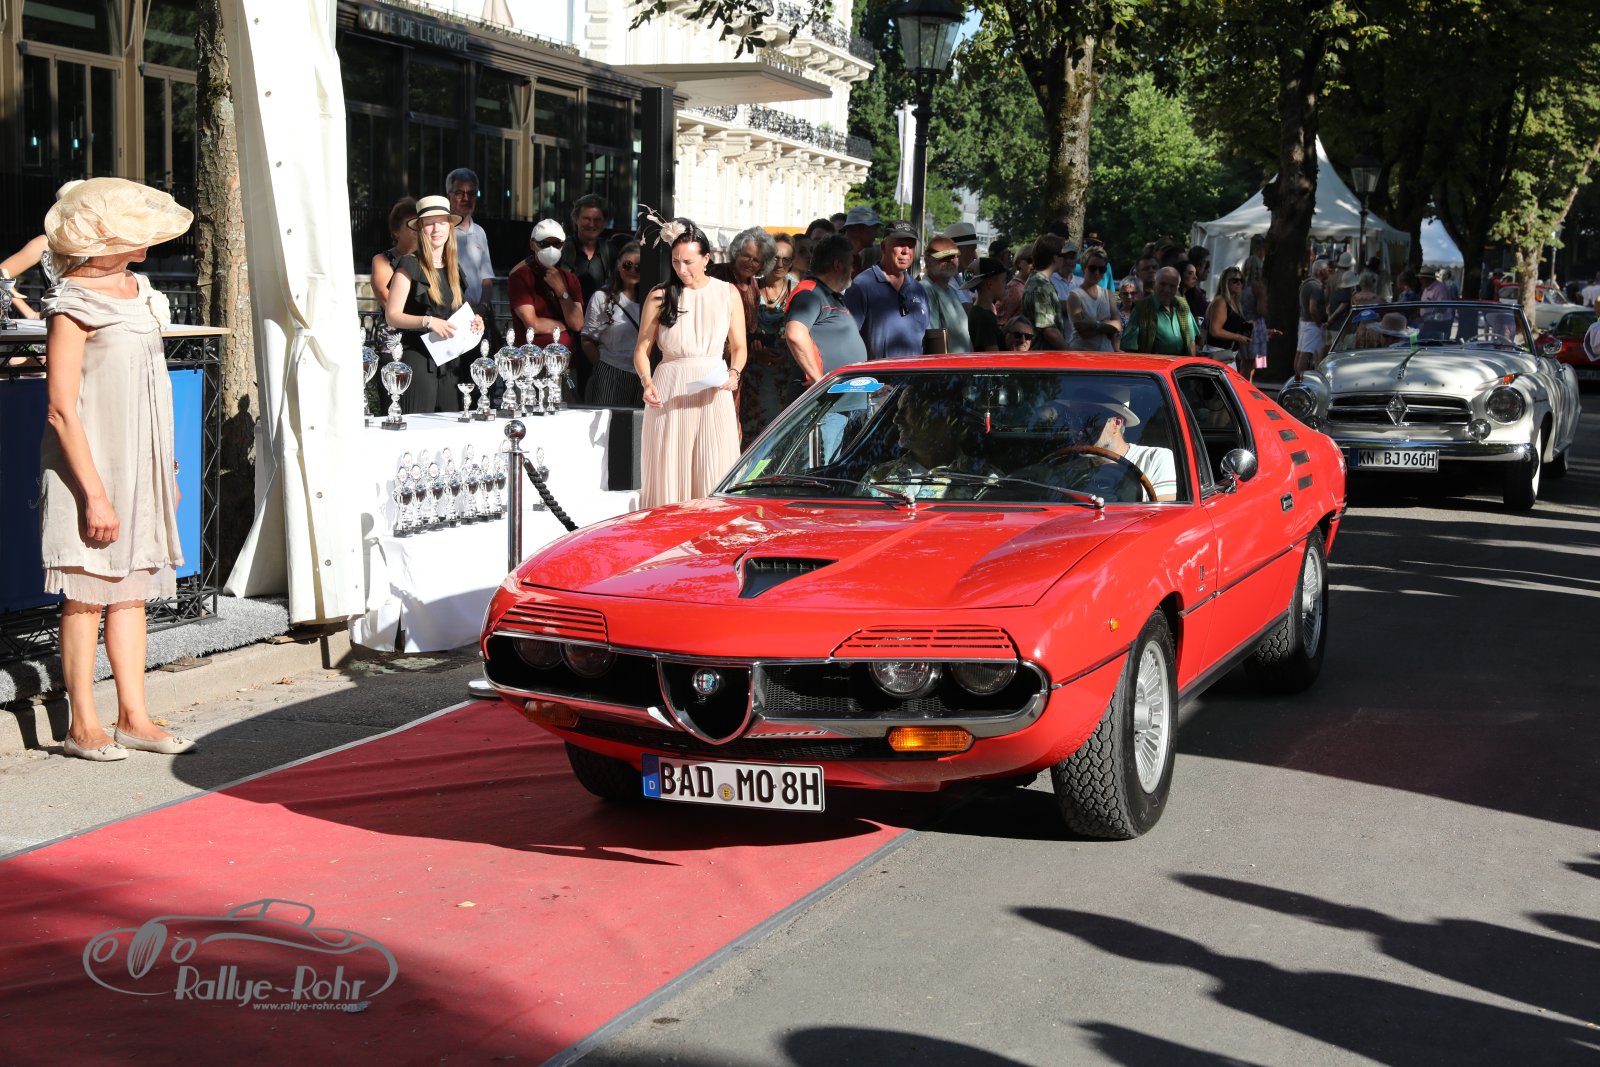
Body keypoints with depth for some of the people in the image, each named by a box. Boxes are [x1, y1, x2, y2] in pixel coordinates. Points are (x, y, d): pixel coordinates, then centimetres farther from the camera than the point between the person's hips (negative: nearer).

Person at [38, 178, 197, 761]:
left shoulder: (136, 287, 11)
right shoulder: (73, 306, -14)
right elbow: (61, 410, -18)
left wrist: (165, 468, 19)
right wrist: (95, 493, -21)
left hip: (140, 464, 8)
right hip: (91, 465, -8)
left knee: (132, 587, 10)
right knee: (87, 592, -1)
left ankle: (134, 716, 17)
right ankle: (83, 725, 8)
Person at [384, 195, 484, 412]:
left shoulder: (455, 269, 18)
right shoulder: (410, 267, -2)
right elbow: (392, 316, -8)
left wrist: (474, 322, 8)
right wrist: (428, 322, -21)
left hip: (451, 361, 6)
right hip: (419, 358, -6)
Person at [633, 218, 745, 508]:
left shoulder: (728, 293, 8)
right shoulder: (659, 296, 5)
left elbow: (739, 347, 12)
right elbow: (642, 348, 6)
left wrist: (734, 373, -9)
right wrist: (647, 383, -13)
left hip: (713, 393, 0)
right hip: (669, 394, 0)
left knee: (714, 476, -5)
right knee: (668, 473, -3)